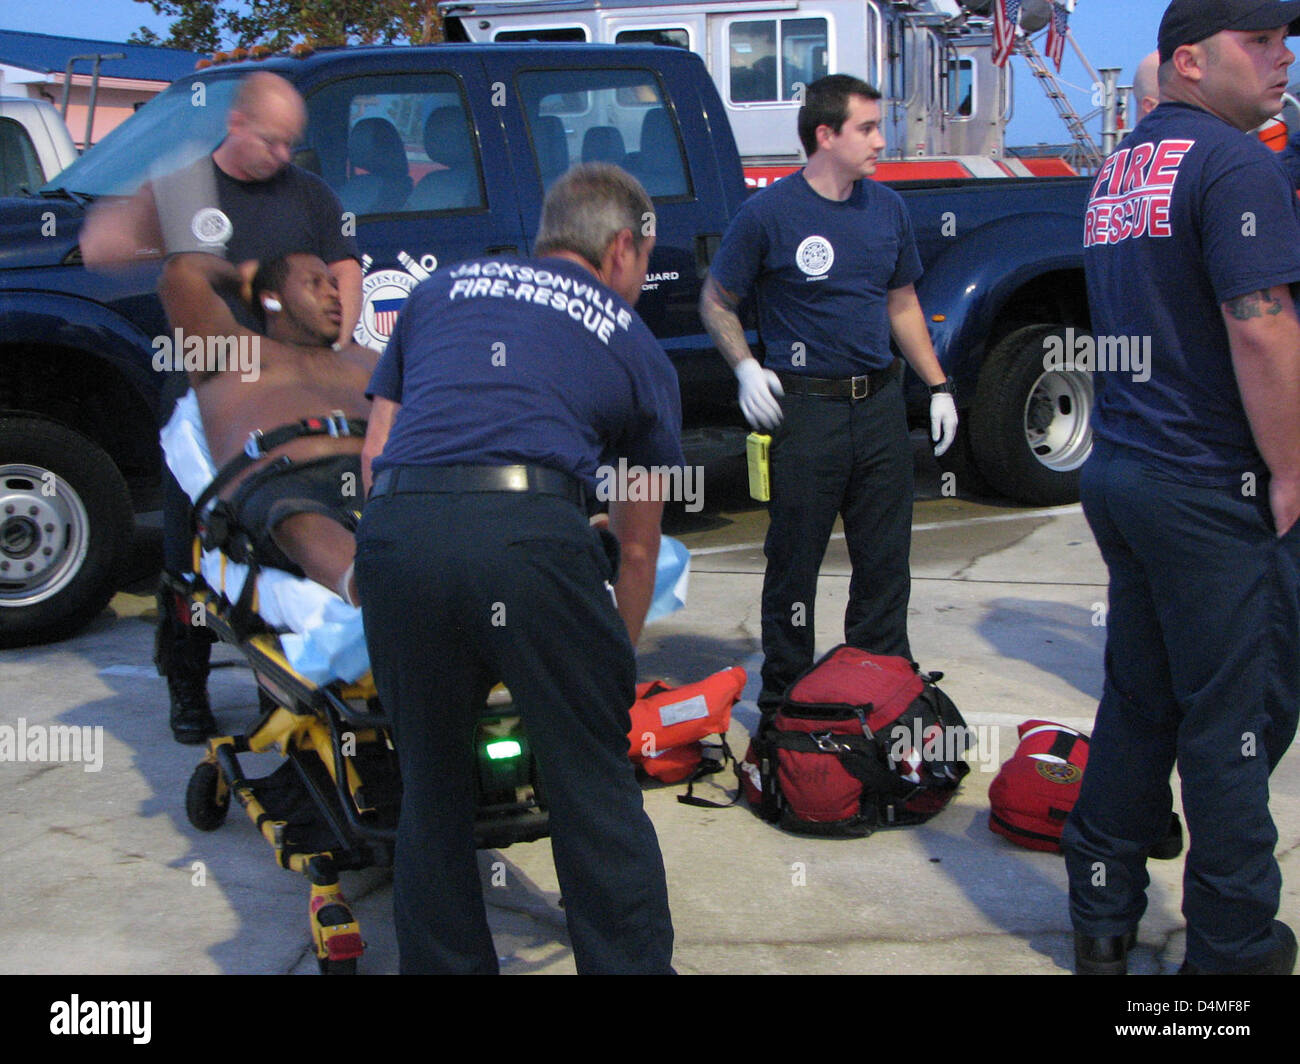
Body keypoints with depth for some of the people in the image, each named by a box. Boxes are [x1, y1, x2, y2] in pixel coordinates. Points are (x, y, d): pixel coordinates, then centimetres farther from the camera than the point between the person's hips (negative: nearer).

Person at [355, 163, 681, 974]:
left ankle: (444, 962, 27)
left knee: (431, 787, 18)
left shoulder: (441, 290, 29)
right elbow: (638, 545, 27)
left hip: (395, 528, 3)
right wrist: (617, 662, 39)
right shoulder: (635, 344, 23)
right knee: (597, 789, 10)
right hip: (531, 530, -2)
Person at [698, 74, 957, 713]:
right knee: (795, 563, 3)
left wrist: (938, 385, 14)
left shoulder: (887, 208, 11)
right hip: (804, 409, -5)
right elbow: (715, 302, 1)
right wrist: (745, 367, -14)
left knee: (885, 562, 11)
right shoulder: (769, 214, -6)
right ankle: (784, 700, 16)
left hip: (879, 403, 5)